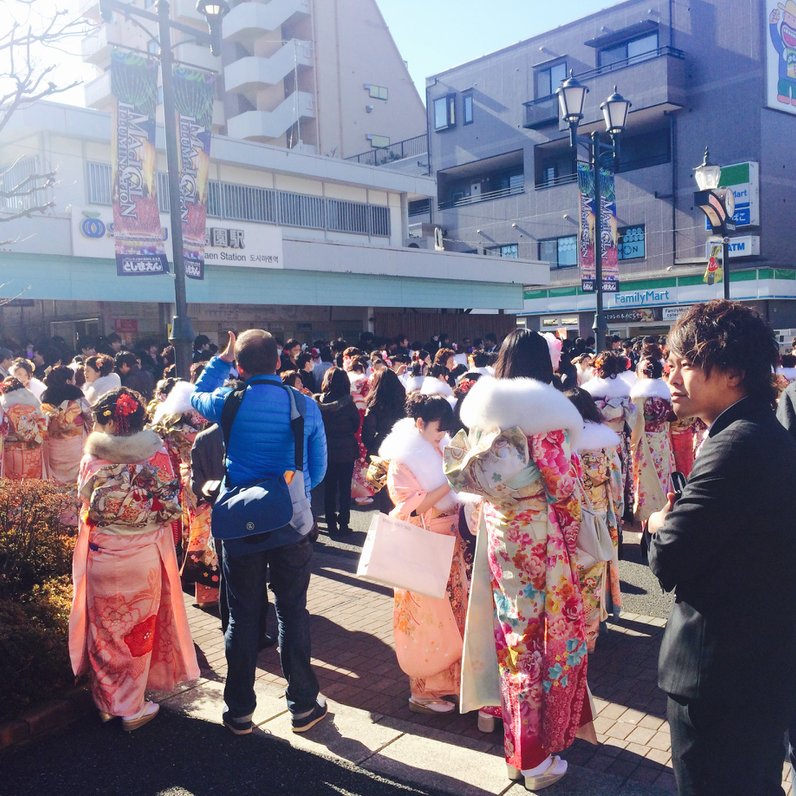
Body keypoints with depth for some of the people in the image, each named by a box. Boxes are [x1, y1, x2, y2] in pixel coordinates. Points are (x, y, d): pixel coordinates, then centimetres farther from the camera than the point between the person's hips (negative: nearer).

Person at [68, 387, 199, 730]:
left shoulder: (91, 457, -8)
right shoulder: (157, 454, -10)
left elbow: (84, 498, 6)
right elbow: (170, 504, -5)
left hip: (101, 555, 1)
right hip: (145, 555, -1)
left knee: (104, 627, 18)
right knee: (139, 629, 13)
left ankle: (106, 701, 32)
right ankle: (132, 707, 23)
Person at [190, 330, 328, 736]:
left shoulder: (230, 402, -10)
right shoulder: (306, 406, -7)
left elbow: (196, 396, 15)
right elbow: (318, 468, 1)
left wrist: (222, 358, 18)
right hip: (292, 526, 0)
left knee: (242, 618, 11)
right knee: (292, 614, 13)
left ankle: (239, 711, 23)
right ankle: (303, 705, 23)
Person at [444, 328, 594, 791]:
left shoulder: (483, 409, 2)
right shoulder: (547, 413, -14)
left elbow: (473, 474, 6)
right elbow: (563, 484, -12)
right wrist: (571, 533, 0)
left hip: (498, 531, 5)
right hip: (541, 535, -5)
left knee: (513, 631, 18)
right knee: (548, 632, 8)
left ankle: (518, 747, 33)